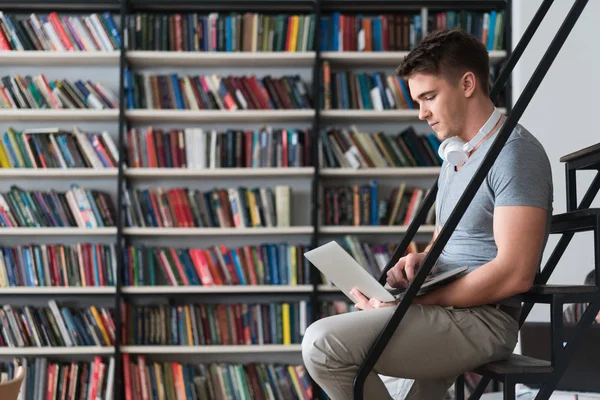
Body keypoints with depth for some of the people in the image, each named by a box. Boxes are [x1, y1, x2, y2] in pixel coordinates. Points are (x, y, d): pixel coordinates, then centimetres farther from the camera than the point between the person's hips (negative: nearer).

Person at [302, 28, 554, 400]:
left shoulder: (514, 152, -13)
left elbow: (515, 273, -22)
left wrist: (413, 301, -21)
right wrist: (419, 260, 2)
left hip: (484, 317, -10)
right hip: (450, 310, 10)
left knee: (324, 343, -25)